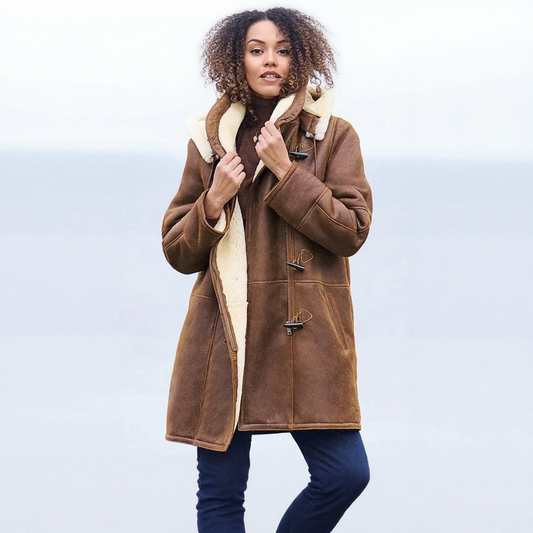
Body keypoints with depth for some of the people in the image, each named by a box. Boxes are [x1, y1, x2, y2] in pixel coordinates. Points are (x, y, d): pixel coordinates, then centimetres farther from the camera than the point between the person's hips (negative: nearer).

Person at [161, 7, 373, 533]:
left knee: (345, 473, -9)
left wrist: (286, 173, -12)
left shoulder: (333, 135, 6)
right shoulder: (209, 139, 10)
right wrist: (213, 202, -7)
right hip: (227, 336, 1)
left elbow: (352, 231, -6)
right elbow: (178, 252, 12)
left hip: (306, 334, -1)